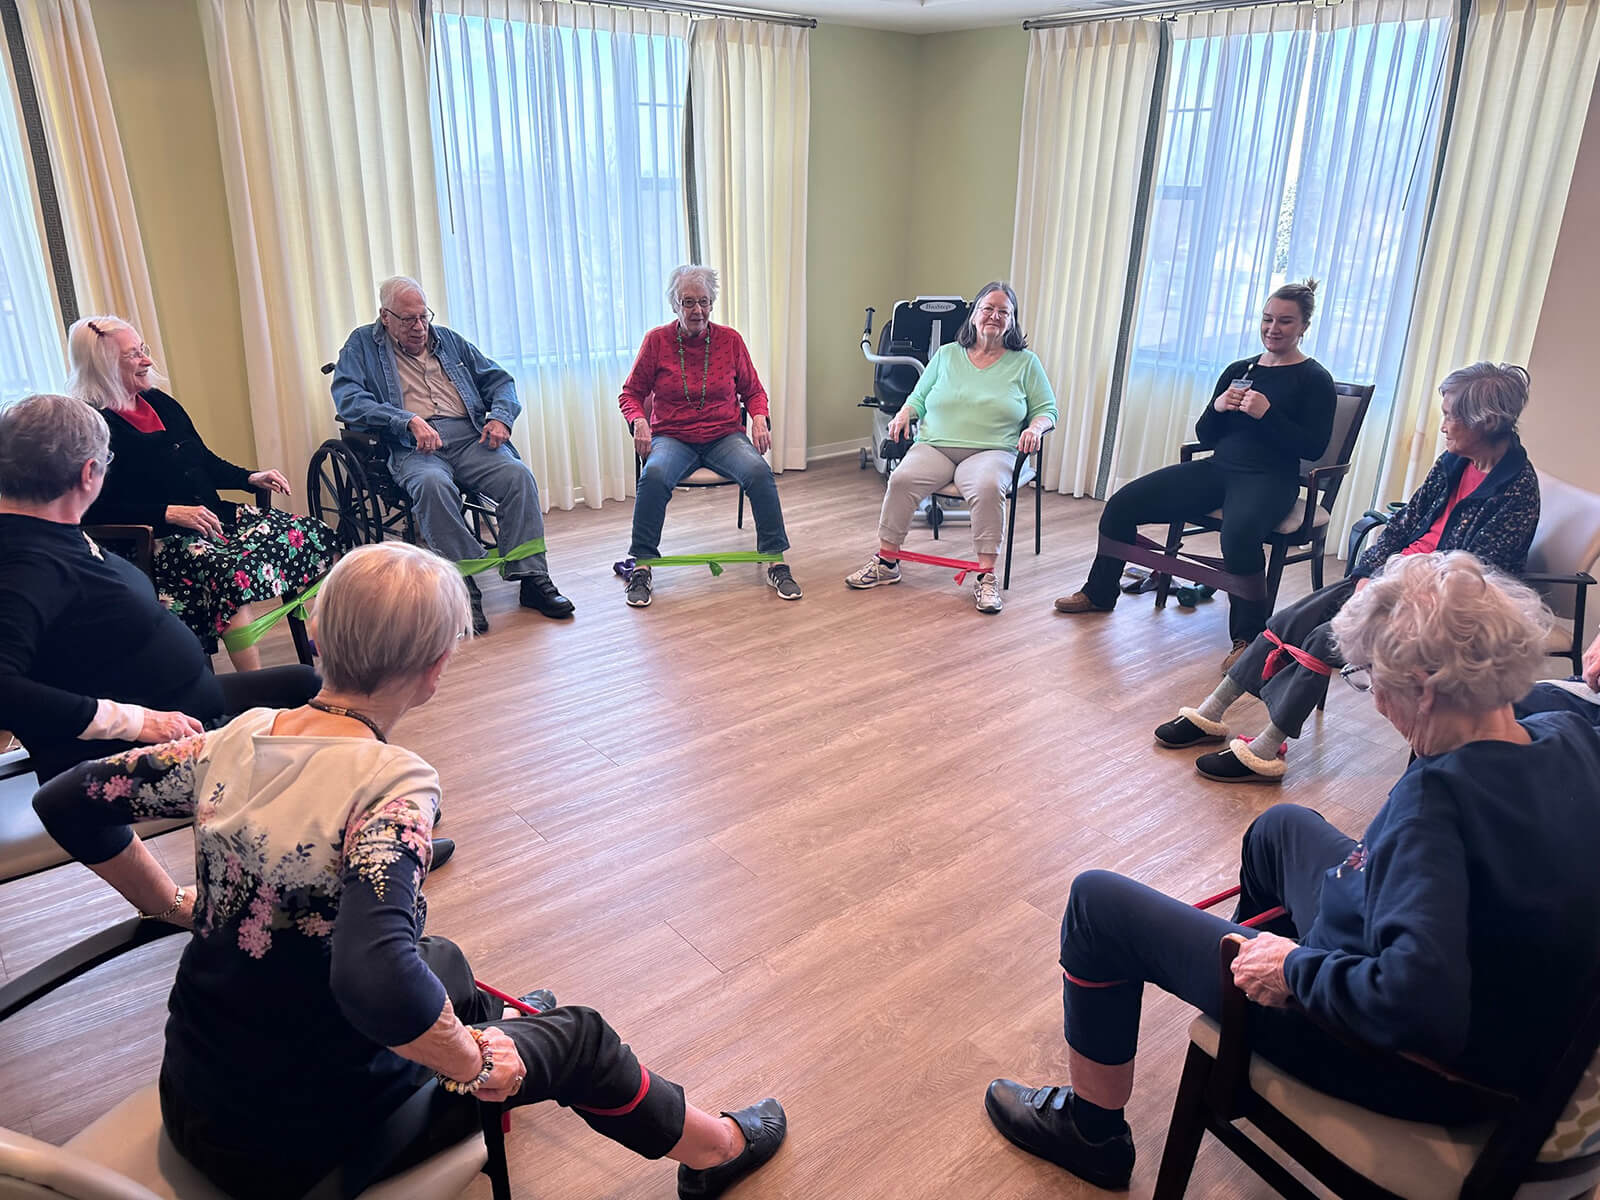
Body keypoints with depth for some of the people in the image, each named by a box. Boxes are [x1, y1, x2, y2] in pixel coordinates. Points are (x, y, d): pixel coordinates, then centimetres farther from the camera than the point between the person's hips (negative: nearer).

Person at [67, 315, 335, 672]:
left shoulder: (158, 401, 16)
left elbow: (205, 462, 24)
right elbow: (99, 509, -17)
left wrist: (252, 478, 9)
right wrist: (170, 513, -23)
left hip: (211, 515, 9)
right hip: (159, 538, -8)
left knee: (312, 533, -8)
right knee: (234, 571, -38)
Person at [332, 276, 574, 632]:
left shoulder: (449, 340, 27)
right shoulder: (363, 345, 15)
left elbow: (499, 380, 24)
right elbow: (348, 399, -2)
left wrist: (501, 416, 0)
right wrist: (408, 421, -17)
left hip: (469, 437, 4)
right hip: (413, 447, -3)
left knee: (518, 474, -26)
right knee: (432, 484, -38)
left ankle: (532, 577, -25)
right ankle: (464, 586, -34)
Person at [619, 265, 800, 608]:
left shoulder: (730, 339, 5)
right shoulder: (657, 341, 2)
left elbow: (753, 391, 15)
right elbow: (630, 393, 9)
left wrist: (759, 418, -5)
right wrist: (639, 421, -12)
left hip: (725, 436, 1)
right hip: (672, 437, -1)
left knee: (759, 471, -29)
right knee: (654, 475, -34)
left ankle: (775, 561, -18)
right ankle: (641, 567, -21)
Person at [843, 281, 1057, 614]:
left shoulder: (1026, 363, 12)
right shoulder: (946, 355, 16)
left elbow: (1047, 410, 12)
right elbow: (918, 398, 20)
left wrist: (1035, 427, -10)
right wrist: (904, 413, -2)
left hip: (991, 451, -2)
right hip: (934, 446, 2)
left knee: (989, 487, -37)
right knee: (902, 478, -29)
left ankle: (986, 577, -28)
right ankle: (886, 563, -16)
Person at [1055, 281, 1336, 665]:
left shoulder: (1314, 379, 0)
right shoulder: (1239, 370, 16)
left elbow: (1313, 448, -9)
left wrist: (1267, 414, -18)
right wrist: (1217, 408, -6)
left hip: (1269, 479, -6)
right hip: (1217, 468, 6)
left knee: (1238, 532, -41)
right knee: (1123, 503, -7)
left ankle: (1248, 637, -28)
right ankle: (1099, 593, 10)